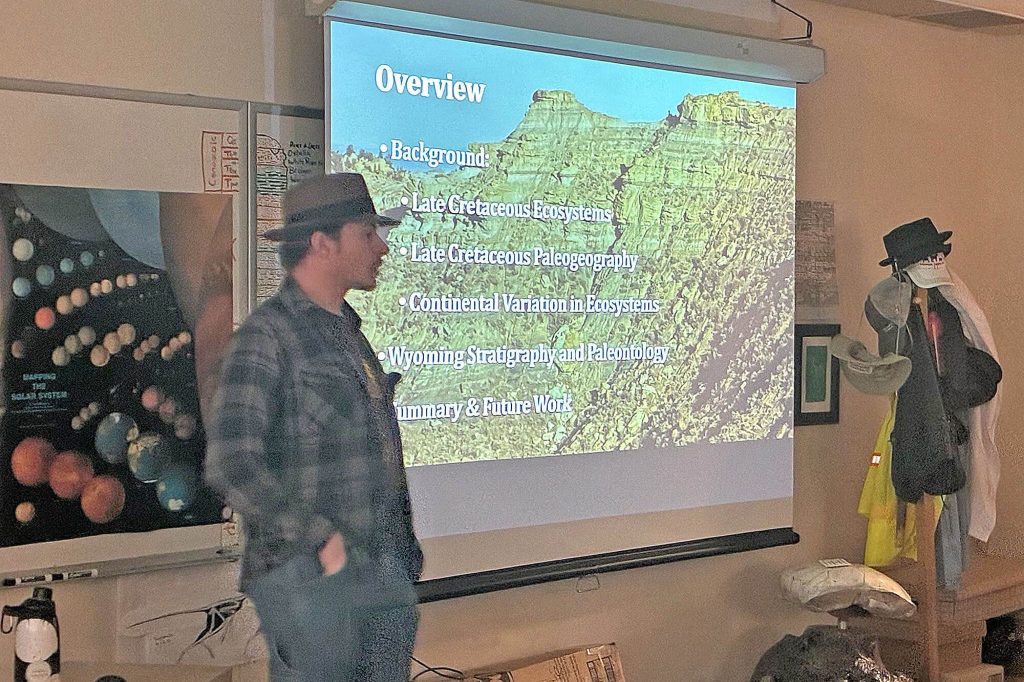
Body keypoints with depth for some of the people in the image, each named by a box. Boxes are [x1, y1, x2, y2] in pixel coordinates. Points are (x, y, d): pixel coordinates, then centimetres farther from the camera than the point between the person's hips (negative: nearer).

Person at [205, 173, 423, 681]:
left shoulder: (348, 332, 16)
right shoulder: (268, 336, -11)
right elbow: (231, 467, -21)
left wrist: (403, 545, 15)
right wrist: (324, 541, -18)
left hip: (386, 575, 8)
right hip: (312, 580, -8)